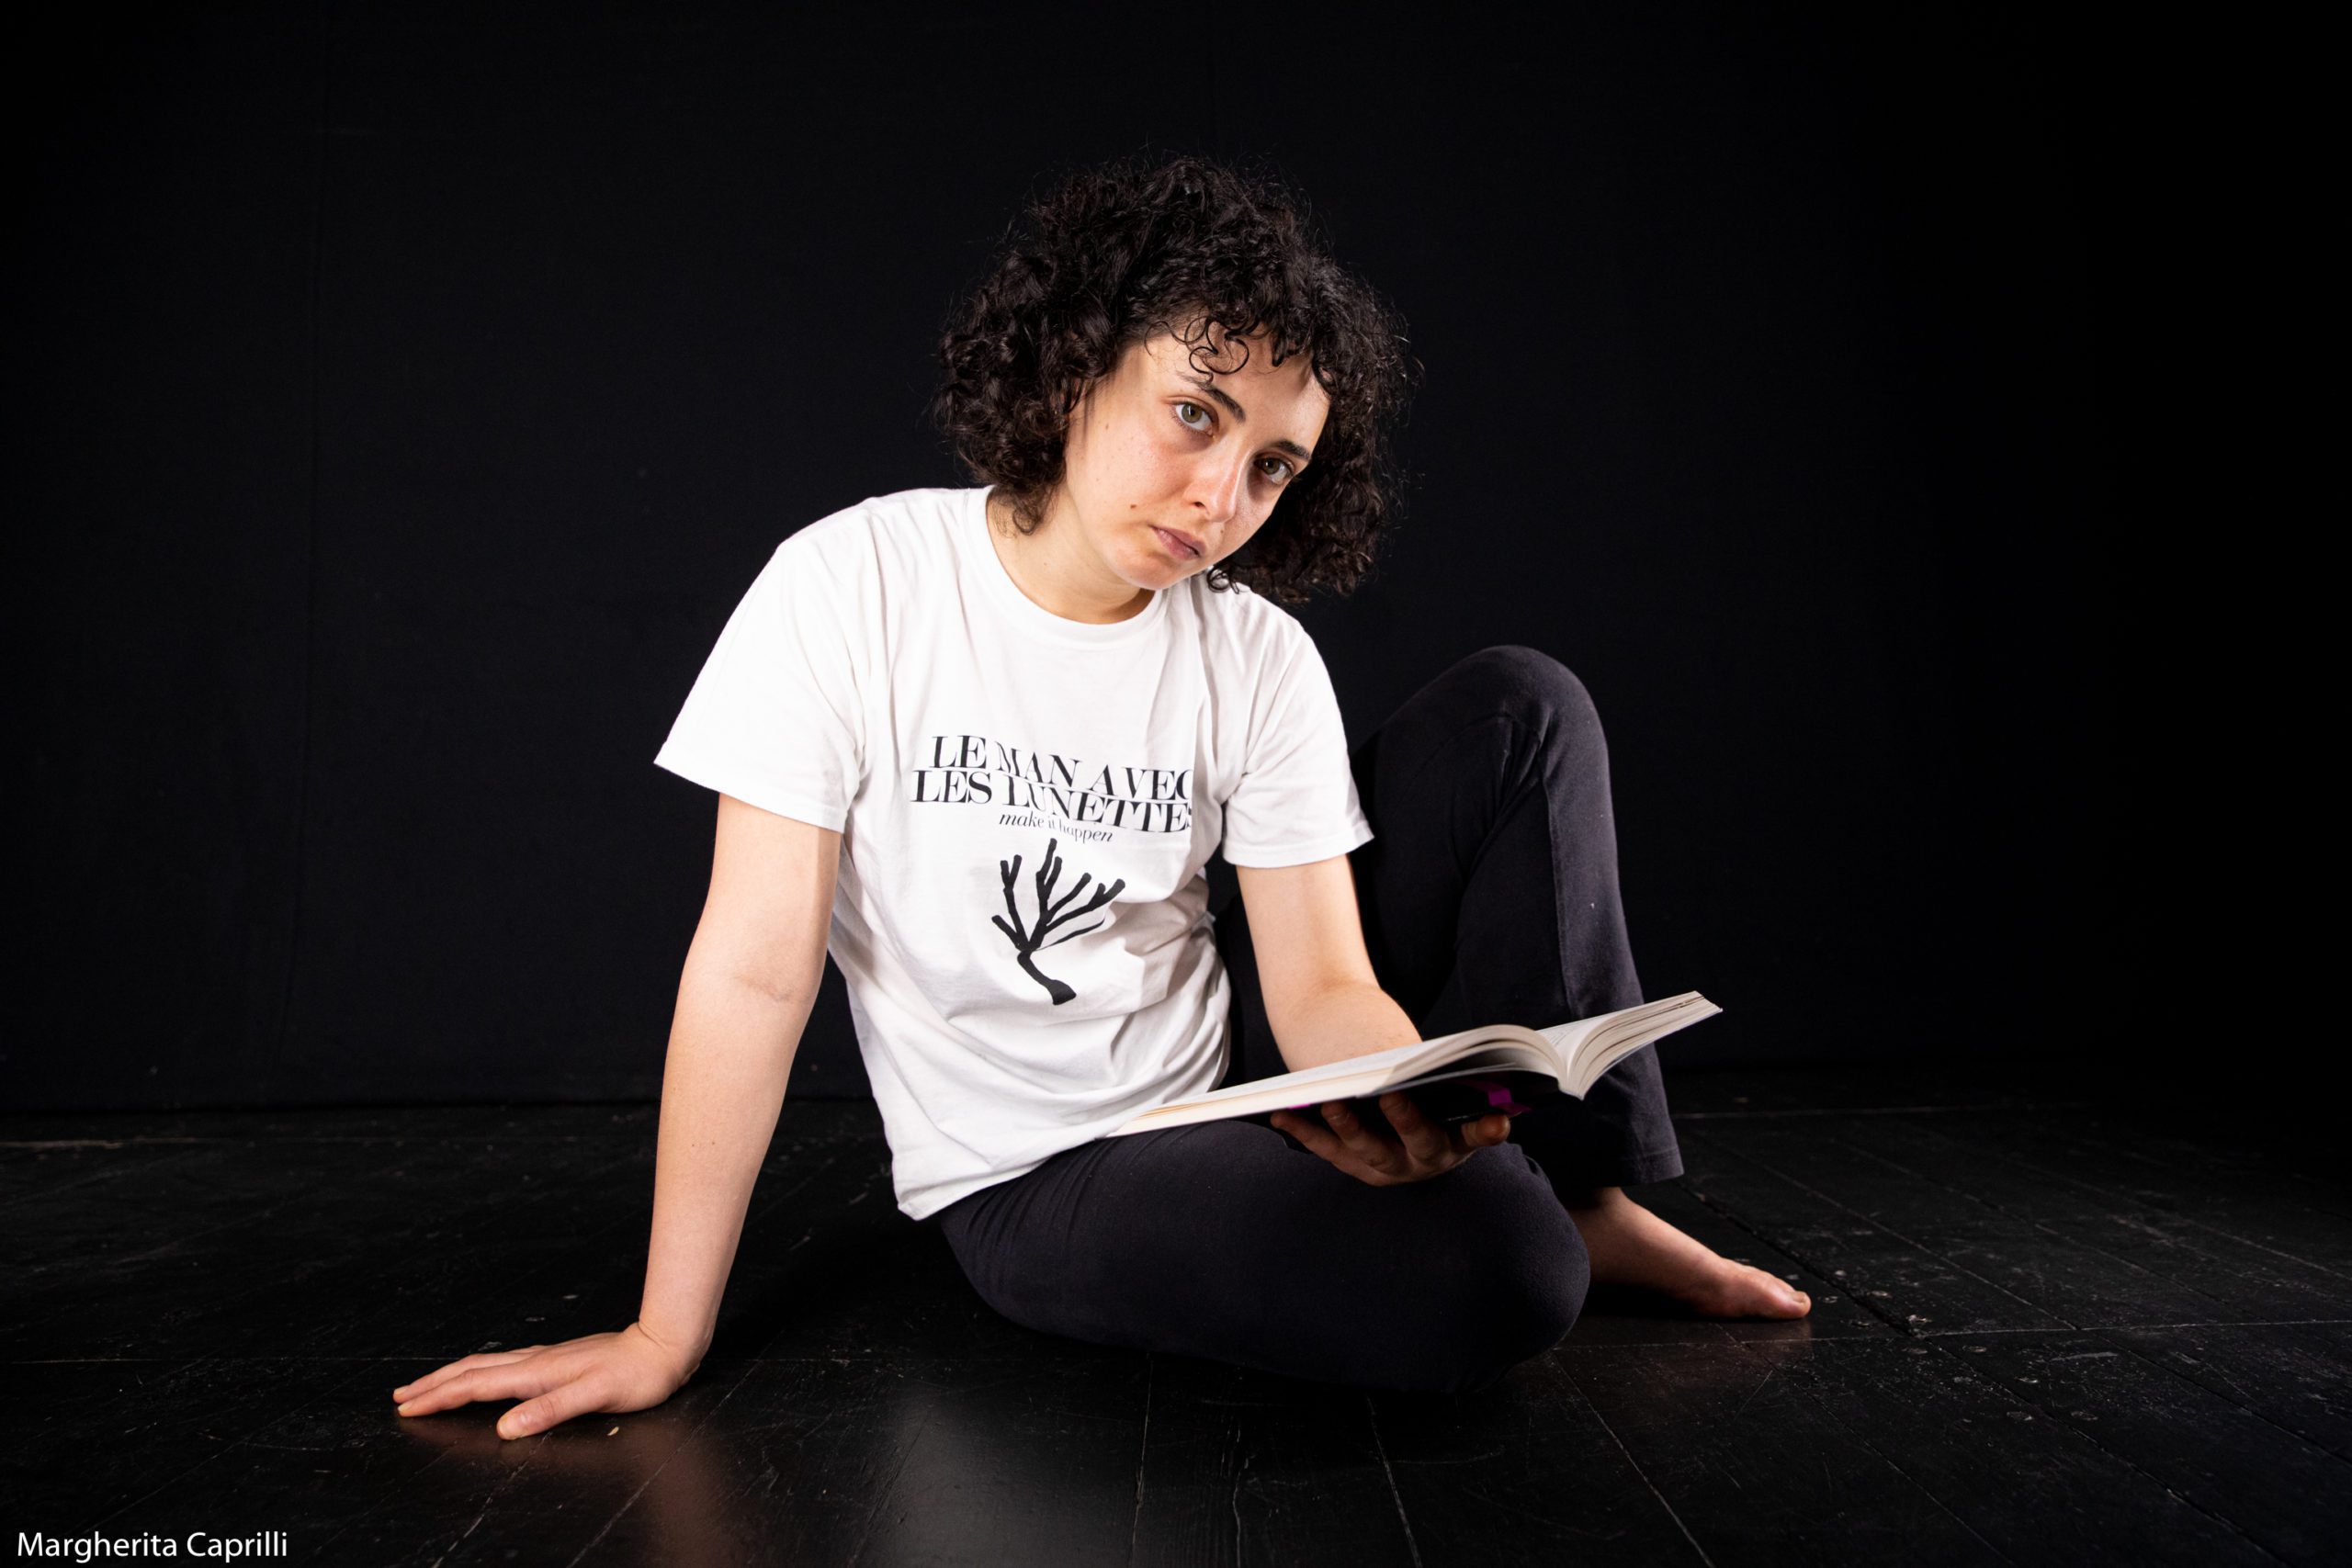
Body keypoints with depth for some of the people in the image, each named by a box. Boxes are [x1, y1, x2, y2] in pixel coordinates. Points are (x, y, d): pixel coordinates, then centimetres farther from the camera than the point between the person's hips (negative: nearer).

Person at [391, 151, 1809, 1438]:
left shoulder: (1261, 658, -4)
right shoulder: (857, 584, -14)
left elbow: (1322, 979, -7)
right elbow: (757, 967, -15)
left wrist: (1412, 1102, -31)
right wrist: (667, 1333, -14)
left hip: (1238, 1077, 4)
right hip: (1036, 1177, -4)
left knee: (1519, 708, -8)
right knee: (1489, 1278, -31)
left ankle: (1582, 1188, 0)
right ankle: (1543, 1228, 6)